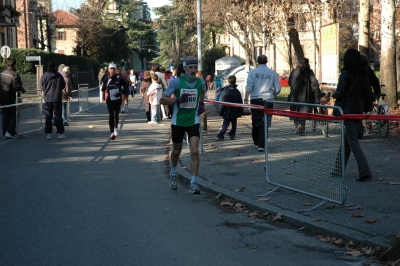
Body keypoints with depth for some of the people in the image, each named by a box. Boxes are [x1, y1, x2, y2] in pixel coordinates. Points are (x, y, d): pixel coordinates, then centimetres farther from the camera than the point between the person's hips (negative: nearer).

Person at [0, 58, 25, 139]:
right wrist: (22, 90, -2)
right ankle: (10, 132, -4)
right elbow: (17, 87, -21)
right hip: (11, 99, -6)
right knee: (14, 115, 4)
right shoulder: (14, 74, -15)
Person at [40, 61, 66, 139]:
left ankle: (49, 133, 4)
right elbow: (63, 86, 5)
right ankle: (60, 133, 3)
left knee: (48, 116, 6)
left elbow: (42, 87, -2)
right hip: (58, 99, 1)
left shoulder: (44, 76, -6)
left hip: (48, 99, -1)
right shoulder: (59, 76, -3)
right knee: (58, 116, 5)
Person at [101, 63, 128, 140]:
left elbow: (126, 86, 5)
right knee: (111, 115, -9)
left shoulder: (119, 78, -3)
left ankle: (116, 128, 41)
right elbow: (103, 89, 5)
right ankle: (112, 132, -10)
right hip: (109, 100, -1)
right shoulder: (106, 78, 0)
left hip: (117, 99, 1)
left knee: (116, 114, 14)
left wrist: (121, 92, -10)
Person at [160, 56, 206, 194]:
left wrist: (201, 102, 6)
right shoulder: (176, 82, -13)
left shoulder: (200, 82, -4)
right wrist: (177, 100, -25)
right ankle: (173, 173, 45)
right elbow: (162, 99, -12)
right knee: (176, 151, 17)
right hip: (178, 122, -1)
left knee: (194, 152, -14)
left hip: (193, 122, 1)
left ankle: (193, 183, -9)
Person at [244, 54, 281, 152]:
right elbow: (278, 89, 5)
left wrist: (246, 99, -8)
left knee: (255, 122, 15)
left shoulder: (252, 72, 0)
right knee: (265, 124, -1)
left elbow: (249, 87, -9)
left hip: (255, 100, 1)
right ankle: (261, 145, -11)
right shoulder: (272, 73, 3)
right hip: (268, 100, -1)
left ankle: (256, 142, 28)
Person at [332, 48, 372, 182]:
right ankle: (339, 169, 23)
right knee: (346, 139, 16)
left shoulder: (346, 73, -14)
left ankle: (365, 172, -12)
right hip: (359, 110, 7)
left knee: (352, 141, -5)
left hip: (348, 110, -7)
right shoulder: (364, 74, 5)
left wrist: (334, 94, 5)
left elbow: (339, 93, -15)